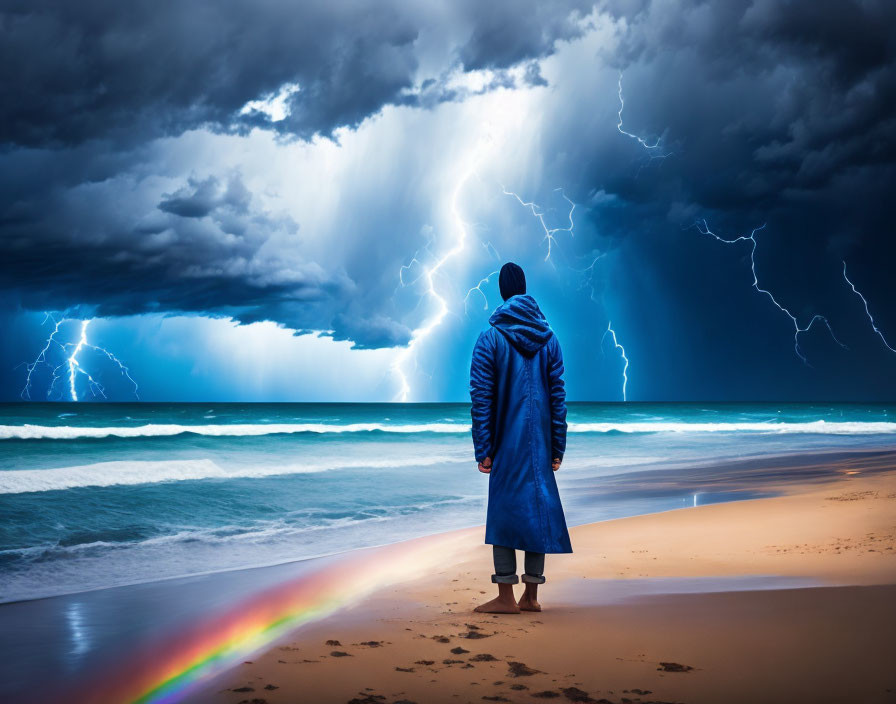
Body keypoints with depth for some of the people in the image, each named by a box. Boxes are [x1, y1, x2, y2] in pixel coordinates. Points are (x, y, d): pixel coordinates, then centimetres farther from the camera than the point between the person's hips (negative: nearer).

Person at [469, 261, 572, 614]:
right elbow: (558, 396, 3)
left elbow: (480, 397, -10)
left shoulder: (490, 337, -7)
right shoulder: (548, 338, 3)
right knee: (539, 507, 8)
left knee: (504, 509, 3)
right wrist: (557, 448, 8)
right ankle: (531, 595, 12)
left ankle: (506, 596, 3)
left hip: (506, 441, -3)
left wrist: (483, 449, -6)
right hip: (540, 440, 3)